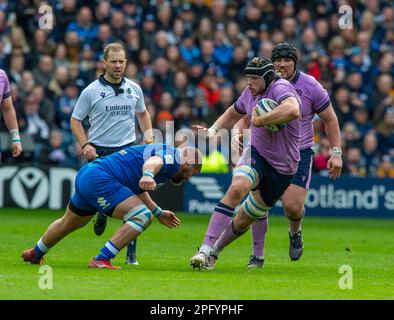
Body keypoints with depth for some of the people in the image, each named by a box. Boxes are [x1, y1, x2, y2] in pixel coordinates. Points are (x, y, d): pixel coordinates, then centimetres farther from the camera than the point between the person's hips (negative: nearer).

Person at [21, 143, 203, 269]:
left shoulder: (163, 150, 24)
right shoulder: (171, 156, -7)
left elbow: (139, 190, 38)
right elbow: (153, 161, -33)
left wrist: (159, 213, 44)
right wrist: (148, 175, -54)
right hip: (100, 178, -11)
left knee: (67, 224, 33)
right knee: (142, 217, -18)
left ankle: (35, 253, 56)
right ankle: (101, 260, -18)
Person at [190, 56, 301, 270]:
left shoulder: (281, 88, -19)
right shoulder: (250, 93, 4)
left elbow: (292, 110, -43)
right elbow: (234, 113, 26)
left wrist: (260, 120, -34)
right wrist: (213, 129, 12)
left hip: (282, 168, -3)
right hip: (256, 154, 3)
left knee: (244, 220, 7)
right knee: (237, 188, -28)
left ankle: (215, 249, 33)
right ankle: (206, 249, -32)